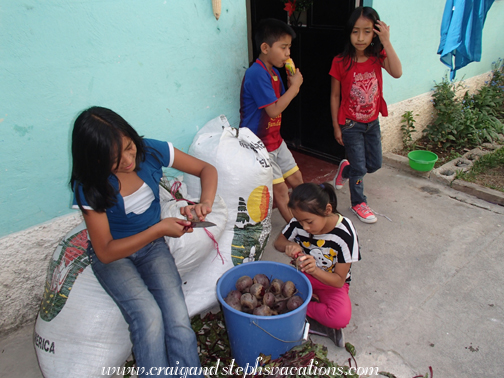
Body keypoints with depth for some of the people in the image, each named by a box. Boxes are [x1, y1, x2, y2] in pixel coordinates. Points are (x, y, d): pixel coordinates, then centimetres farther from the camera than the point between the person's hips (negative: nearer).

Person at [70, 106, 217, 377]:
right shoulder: (90, 188, -21)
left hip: (153, 246, 2)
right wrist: (159, 229, -26)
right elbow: (106, 252, -18)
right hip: (113, 255, -2)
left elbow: (206, 169, -7)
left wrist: (205, 203, -27)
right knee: (149, 318, -26)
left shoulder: (150, 151, -17)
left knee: (178, 317, -19)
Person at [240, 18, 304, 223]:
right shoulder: (256, 74, -22)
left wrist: (293, 86, -6)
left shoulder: (273, 72, 7)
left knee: (296, 178, 16)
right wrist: (294, 86, -15)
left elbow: (281, 103, 11)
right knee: (280, 190, -1)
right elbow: (274, 110, -25)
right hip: (258, 144, -9)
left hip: (275, 140, 9)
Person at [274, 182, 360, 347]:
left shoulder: (345, 233, -25)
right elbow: (278, 242, 2)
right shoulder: (299, 222, -18)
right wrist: (289, 245, -22)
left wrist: (315, 270, -39)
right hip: (304, 275, 2)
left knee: (341, 317, -32)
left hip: (331, 283, -2)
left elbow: (339, 280, -19)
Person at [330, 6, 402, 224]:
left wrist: (386, 42, -26)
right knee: (360, 168, 4)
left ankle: (345, 169, 44)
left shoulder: (378, 57, -6)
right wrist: (336, 126, -6)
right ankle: (358, 203, 28)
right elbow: (335, 96, -7)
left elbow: (397, 73, -25)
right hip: (351, 124, -4)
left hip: (372, 122, 4)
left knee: (375, 164, 15)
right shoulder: (341, 63, -14)